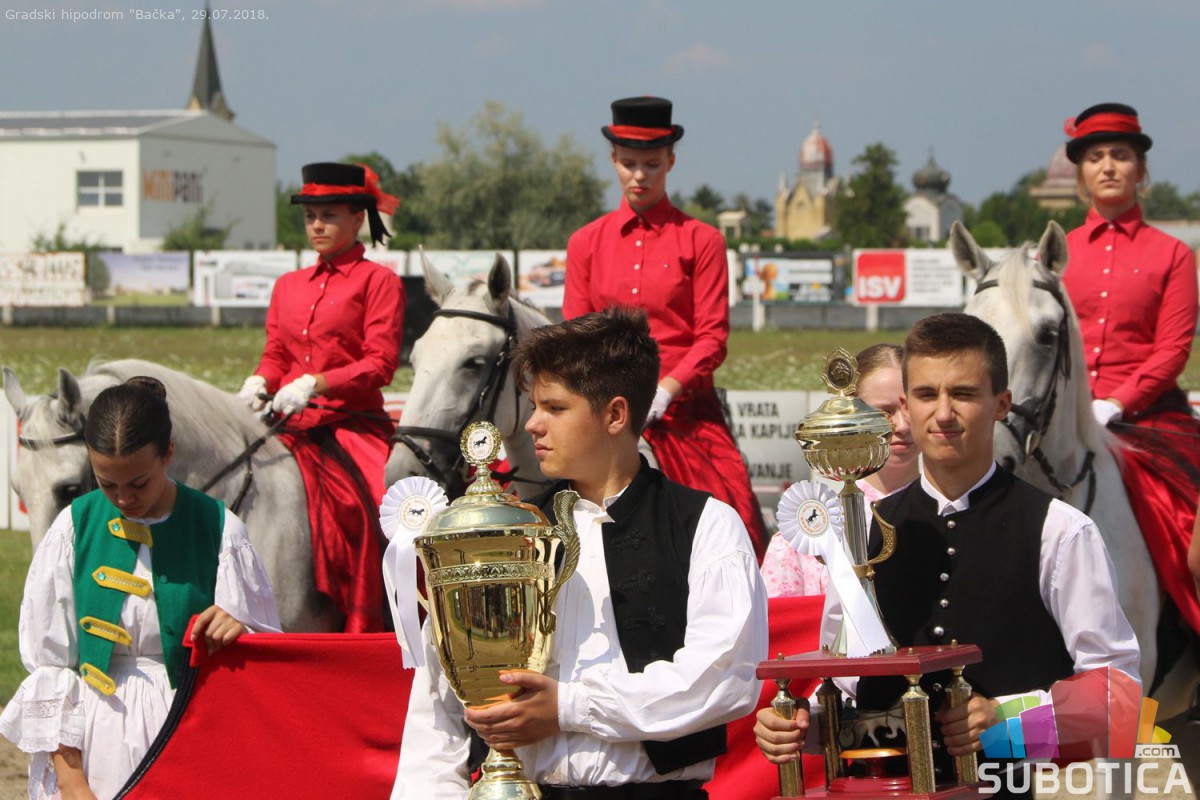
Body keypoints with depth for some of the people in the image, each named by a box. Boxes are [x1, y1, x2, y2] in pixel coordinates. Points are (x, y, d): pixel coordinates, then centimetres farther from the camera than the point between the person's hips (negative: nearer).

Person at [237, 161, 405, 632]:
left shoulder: (378, 282, 1)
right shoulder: (288, 286, 19)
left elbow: (380, 363, -8)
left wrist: (315, 385, -20)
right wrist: (259, 383, -3)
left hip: (352, 424, -5)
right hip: (290, 427, 6)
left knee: (364, 505, -29)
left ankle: (365, 635, -21)